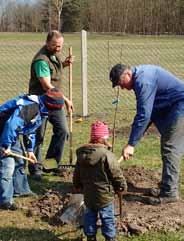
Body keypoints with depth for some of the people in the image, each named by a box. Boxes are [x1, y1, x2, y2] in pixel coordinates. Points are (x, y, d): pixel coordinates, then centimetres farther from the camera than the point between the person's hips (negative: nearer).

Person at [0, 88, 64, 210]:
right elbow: (12, 124, -35)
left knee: (19, 160, 21)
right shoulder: (31, 107, -28)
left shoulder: (40, 109, 7)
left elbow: (31, 130, 18)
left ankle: (20, 189, 37)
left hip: (12, 133, 11)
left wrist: (30, 150, 16)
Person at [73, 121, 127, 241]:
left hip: (88, 194, 6)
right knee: (107, 217, 10)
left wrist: (77, 186, 25)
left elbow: (77, 174, 10)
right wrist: (121, 186, 1)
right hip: (104, 194, -5)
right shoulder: (107, 155, -21)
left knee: (90, 215, 19)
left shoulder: (81, 154, -1)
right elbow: (116, 174, -14)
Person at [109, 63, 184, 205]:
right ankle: (167, 187, 22)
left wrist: (131, 144, -26)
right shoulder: (140, 75, 9)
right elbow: (147, 110, 16)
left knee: (170, 148, -10)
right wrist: (138, 134, 13)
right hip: (171, 107, 11)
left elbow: (144, 115, -27)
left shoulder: (144, 81, -23)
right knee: (167, 147, 14)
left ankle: (170, 193, -7)